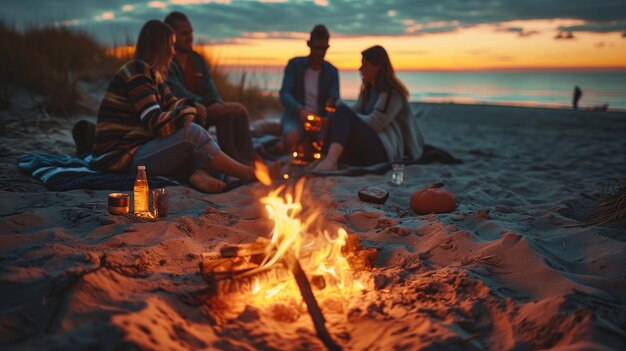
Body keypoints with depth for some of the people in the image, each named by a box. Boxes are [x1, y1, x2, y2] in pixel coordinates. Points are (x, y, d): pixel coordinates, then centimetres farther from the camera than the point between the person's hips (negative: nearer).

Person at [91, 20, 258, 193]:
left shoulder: (153, 74, 14)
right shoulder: (137, 72, -15)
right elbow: (157, 124, -23)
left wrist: (191, 107, -11)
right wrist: (190, 111, -10)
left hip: (140, 150, 9)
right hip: (122, 158, -9)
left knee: (207, 138, 1)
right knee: (192, 133, -24)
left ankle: (199, 173, -30)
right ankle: (248, 174, -17)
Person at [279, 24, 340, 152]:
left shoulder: (332, 71, 2)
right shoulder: (294, 64, -3)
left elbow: (334, 99, -9)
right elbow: (284, 95, -14)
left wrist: (331, 104, -36)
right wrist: (301, 110, -34)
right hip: (295, 116, -2)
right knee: (293, 139, -37)